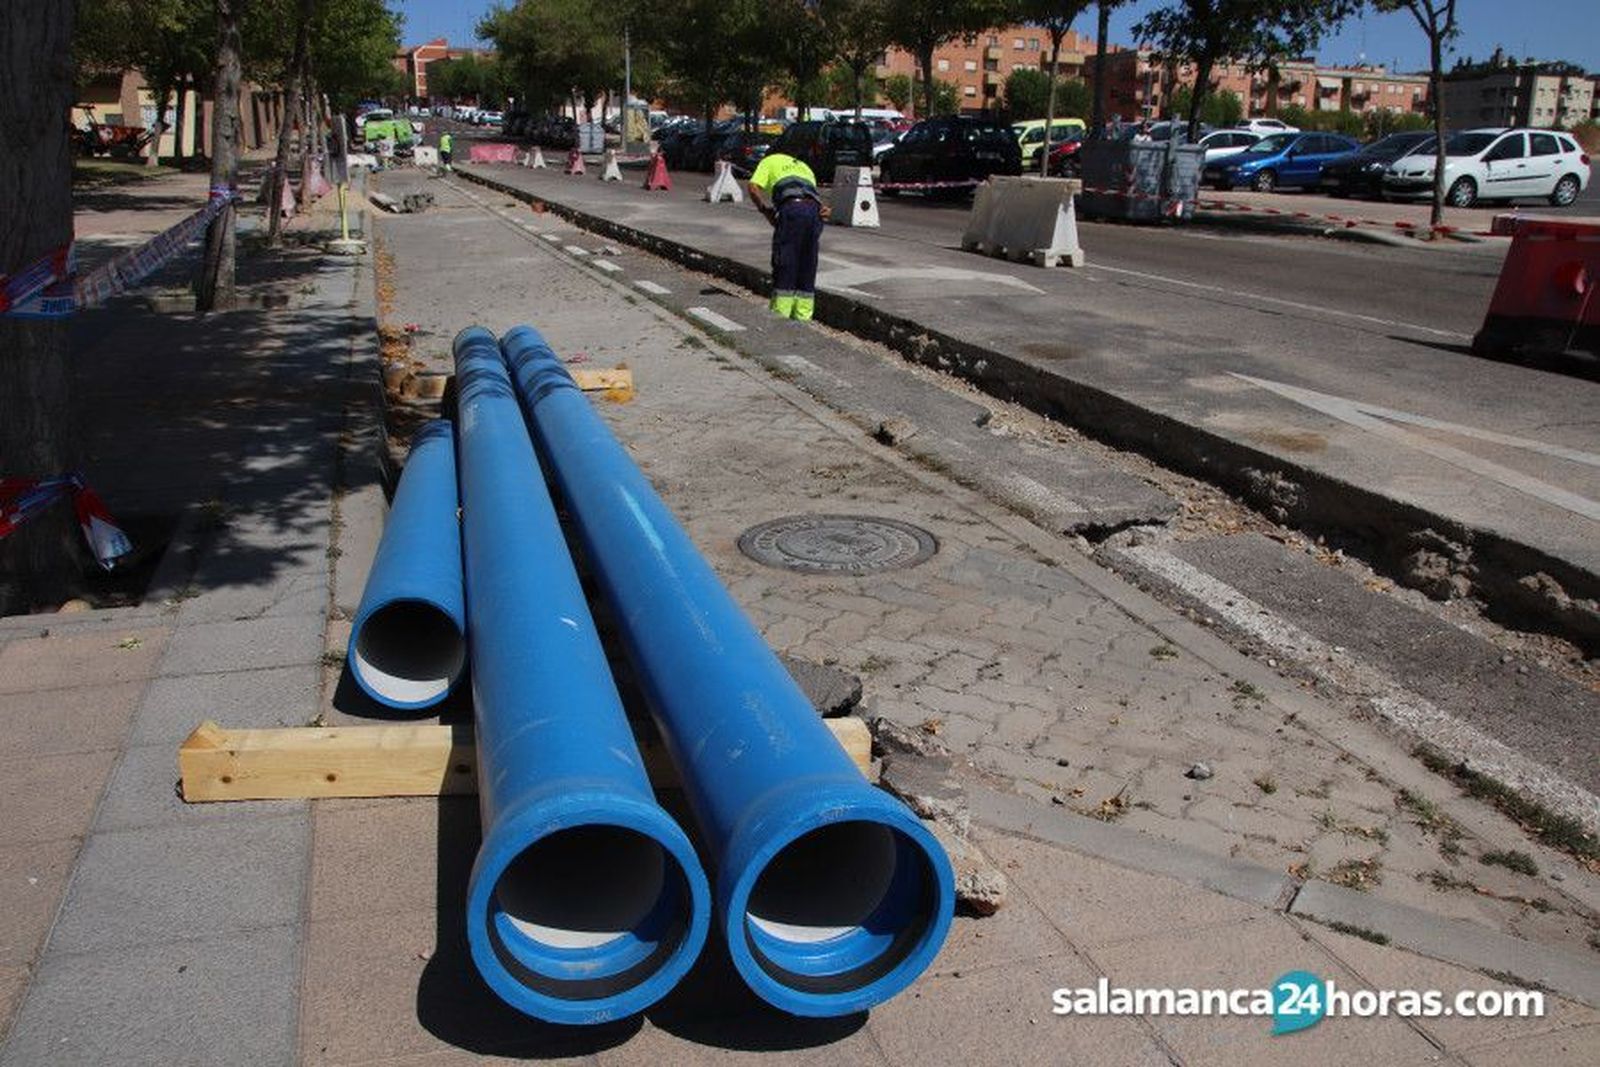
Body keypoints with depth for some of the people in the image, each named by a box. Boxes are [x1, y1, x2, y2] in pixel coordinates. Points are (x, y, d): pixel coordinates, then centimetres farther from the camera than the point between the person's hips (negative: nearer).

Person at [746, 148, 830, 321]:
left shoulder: (770, 161, 24)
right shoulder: (804, 167, 40)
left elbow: (754, 189, 7)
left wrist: (768, 213, 13)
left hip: (791, 206, -5)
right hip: (814, 208, 5)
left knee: (784, 267, -1)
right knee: (807, 270, 10)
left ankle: (779, 318, 0)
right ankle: (803, 319, 12)